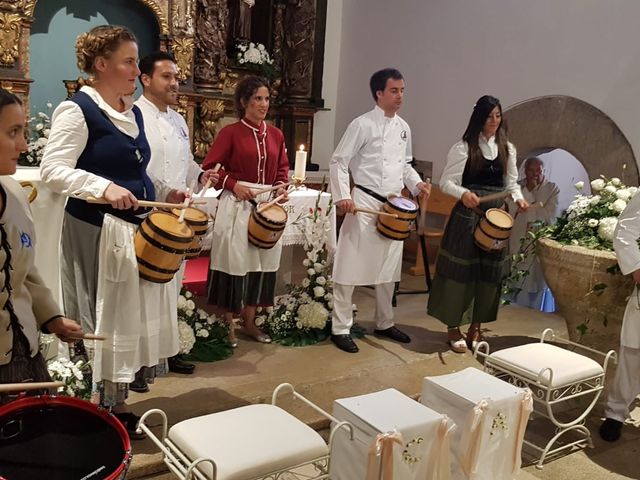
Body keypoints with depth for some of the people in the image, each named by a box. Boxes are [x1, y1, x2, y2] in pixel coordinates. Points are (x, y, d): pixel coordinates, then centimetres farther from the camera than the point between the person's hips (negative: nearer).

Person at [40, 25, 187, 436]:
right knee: (99, 318, 2)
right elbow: (53, 170, -20)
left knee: (131, 315, 14)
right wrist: (104, 188, -33)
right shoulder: (77, 110, -12)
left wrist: (164, 193, 8)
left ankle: (118, 404, 30)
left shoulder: (133, 112, 12)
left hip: (138, 229, 8)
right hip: (95, 231, -8)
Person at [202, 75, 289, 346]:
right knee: (235, 262, 0)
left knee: (263, 262, 10)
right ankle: (228, 325, 15)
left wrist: (282, 186, -2)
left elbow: (283, 168, 17)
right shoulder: (230, 133, -5)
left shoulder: (276, 135, 10)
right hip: (237, 205, -5)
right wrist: (233, 184, -16)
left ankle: (249, 322, 25)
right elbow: (209, 168, -5)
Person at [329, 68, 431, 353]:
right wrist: (343, 196, -21)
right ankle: (341, 328, 8)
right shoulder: (363, 125, -9)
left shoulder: (404, 128, 11)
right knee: (351, 268, -2)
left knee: (388, 268, 16)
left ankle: (384, 323, 31)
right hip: (364, 203, -7)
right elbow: (338, 162, -10)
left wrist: (417, 184, 3)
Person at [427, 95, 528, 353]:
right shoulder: (463, 147, -5)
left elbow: (510, 182, 17)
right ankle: (453, 327, 12)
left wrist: (518, 198, -3)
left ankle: (476, 327, 20)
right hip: (467, 215, -5)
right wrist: (463, 193, -26)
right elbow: (446, 181, -7)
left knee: (490, 271, 7)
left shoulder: (507, 148, 10)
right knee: (461, 269, -2)